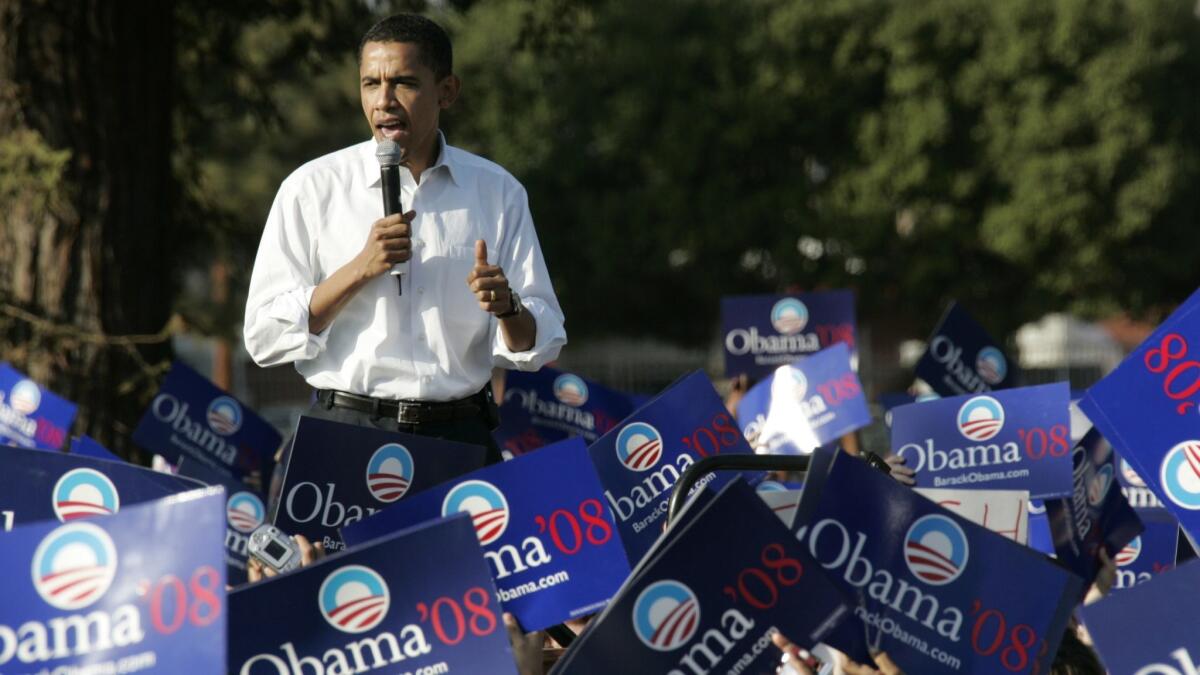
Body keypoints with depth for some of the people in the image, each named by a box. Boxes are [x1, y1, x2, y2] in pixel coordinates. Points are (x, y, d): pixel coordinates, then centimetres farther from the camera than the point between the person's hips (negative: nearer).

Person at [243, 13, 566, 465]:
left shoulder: (498, 192, 8)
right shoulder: (312, 188, 2)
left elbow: (539, 346, 8)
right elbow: (264, 339, -3)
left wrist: (507, 307, -14)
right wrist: (361, 269, -12)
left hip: (460, 437, 2)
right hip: (347, 429, -2)